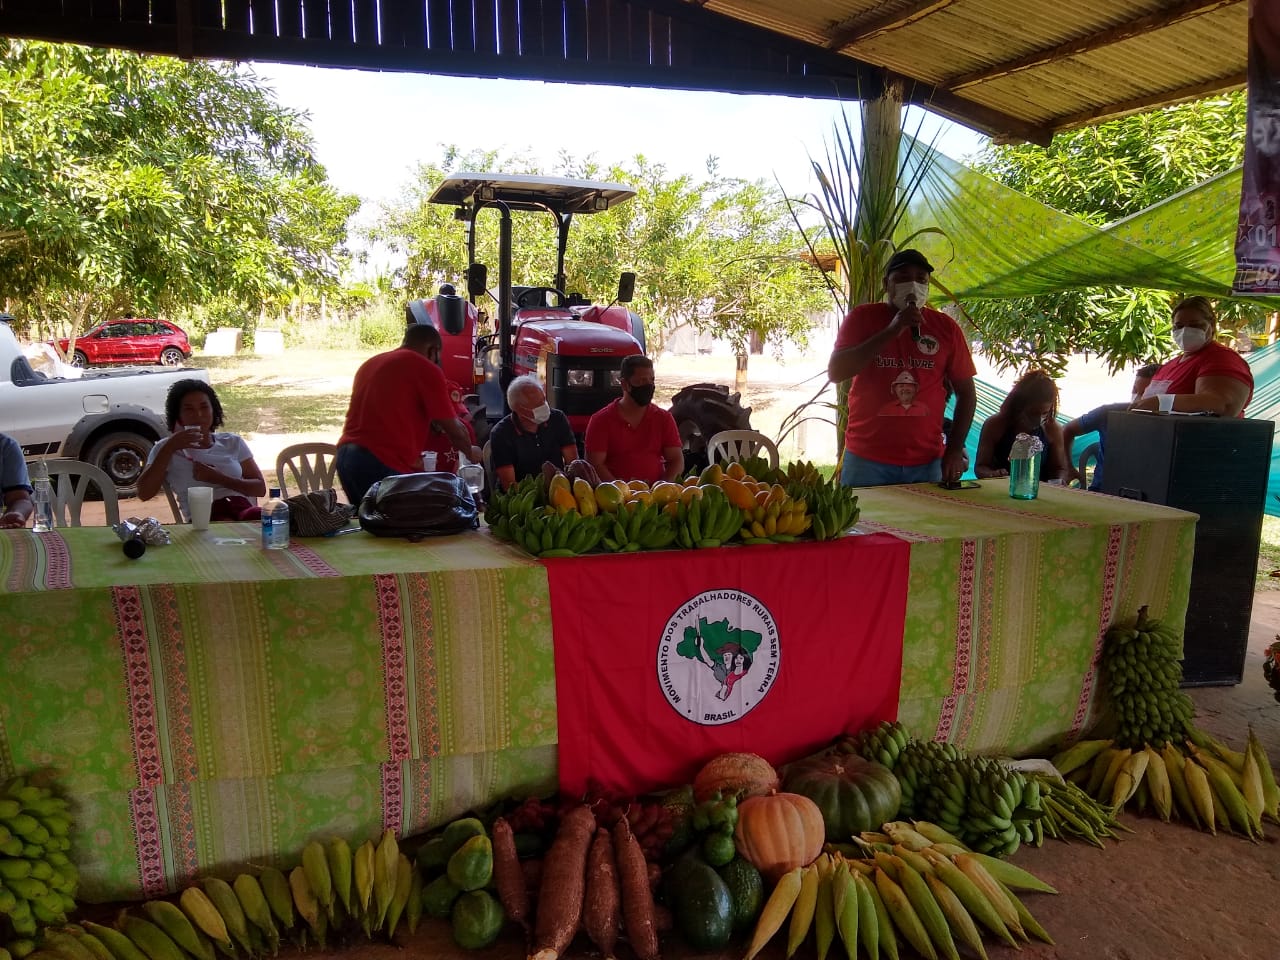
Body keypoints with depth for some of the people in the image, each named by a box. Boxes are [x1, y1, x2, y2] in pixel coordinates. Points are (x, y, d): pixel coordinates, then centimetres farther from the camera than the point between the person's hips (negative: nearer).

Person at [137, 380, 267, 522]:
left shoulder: (232, 442, 21)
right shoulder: (166, 448, 17)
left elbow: (260, 488, 11)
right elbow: (144, 494, 2)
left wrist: (218, 478, -4)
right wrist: (169, 448, -2)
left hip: (244, 507, 2)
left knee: (260, 518, -37)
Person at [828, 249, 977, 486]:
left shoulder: (945, 327, 4)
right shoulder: (862, 317, 1)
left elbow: (966, 393, 9)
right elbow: (835, 373, -12)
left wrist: (955, 449, 0)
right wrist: (890, 331, -17)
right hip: (867, 461, -2)